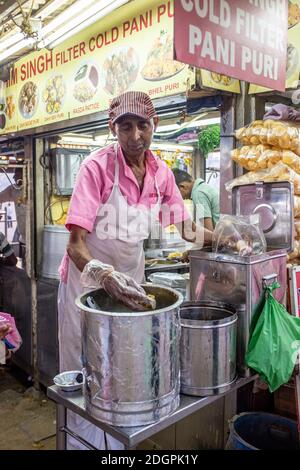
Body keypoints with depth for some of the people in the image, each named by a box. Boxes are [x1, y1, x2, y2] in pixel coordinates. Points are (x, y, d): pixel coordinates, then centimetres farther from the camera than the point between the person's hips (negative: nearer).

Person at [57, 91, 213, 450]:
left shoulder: (161, 173, -3)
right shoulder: (97, 167, -18)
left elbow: (187, 229, 8)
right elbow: (76, 243, -22)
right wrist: (105, 276, -39)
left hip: (130, 279, 5)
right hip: (87, 279, -4)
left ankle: (120, 442, 38)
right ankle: (83, 442, 30)